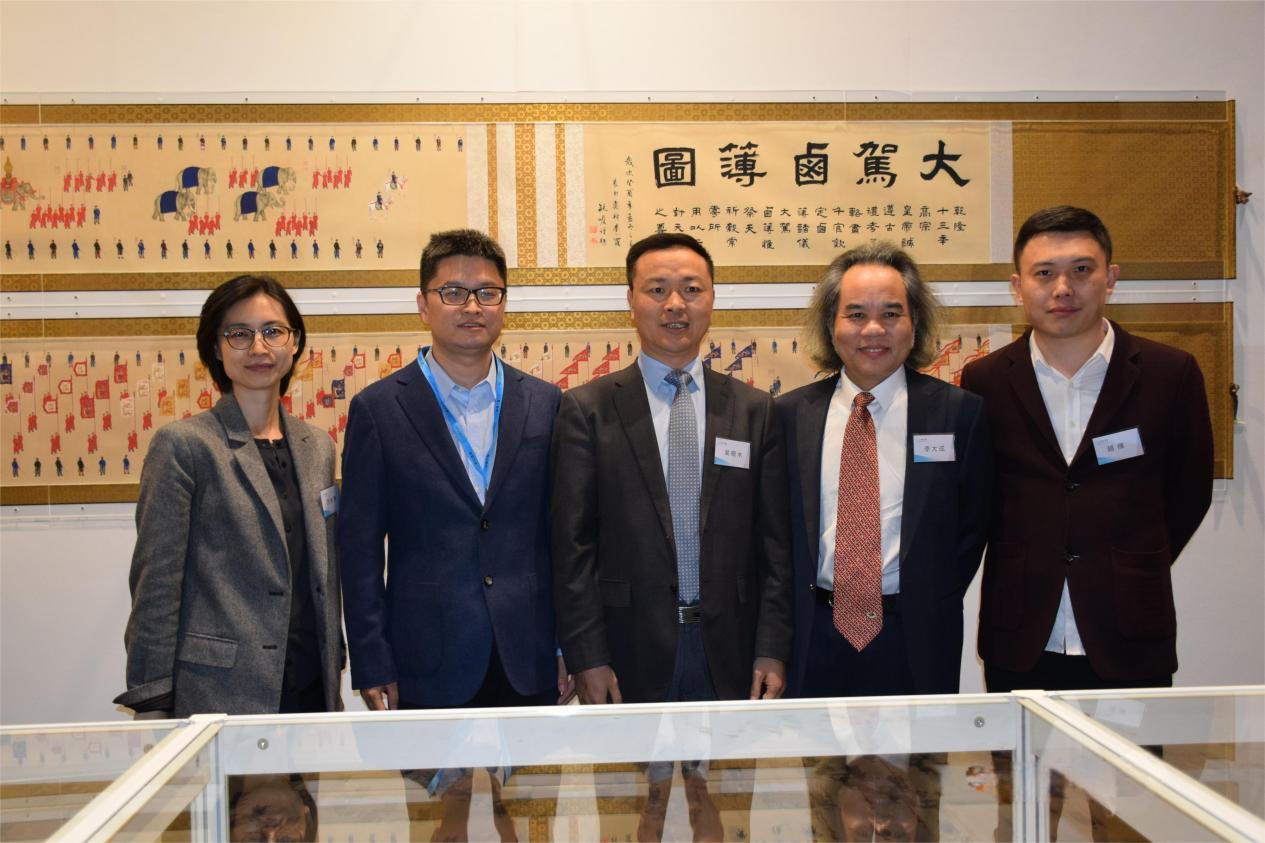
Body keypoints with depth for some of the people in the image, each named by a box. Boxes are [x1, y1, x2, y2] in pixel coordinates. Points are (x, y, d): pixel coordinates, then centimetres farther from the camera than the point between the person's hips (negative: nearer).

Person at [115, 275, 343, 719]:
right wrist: (152, 704, -9)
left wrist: (334, 666, 15)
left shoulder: (317, 447, 10)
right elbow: (156, 584, -8)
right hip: (217, 694, -5)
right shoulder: (183, 445, -7)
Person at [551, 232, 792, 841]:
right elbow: (572, 544, -2)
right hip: (630, 653, -1)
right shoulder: (588, 410, 1)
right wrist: (587, 658, -7)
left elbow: (775, 544, 5)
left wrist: (772, 651, -1)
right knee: (642, 794, 5)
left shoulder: (754, 410, 7)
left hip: (730, 652, 2)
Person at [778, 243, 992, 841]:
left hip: (913, 643, -1)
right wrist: (798, 609, 0)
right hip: (819, 639, 1)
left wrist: (929, 607, -2)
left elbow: (972, 526, 4)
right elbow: (777, 524, 9)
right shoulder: (791, 414, 5)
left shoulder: (959, 413, 0)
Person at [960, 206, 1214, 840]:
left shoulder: (1169, 375, -2)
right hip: (1020, 644, 1)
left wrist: (1131, 572, 10)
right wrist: (1025, 573, 6)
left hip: (1130, 643, 0)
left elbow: (1189, 491, 9)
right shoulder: (984, 382, -1)